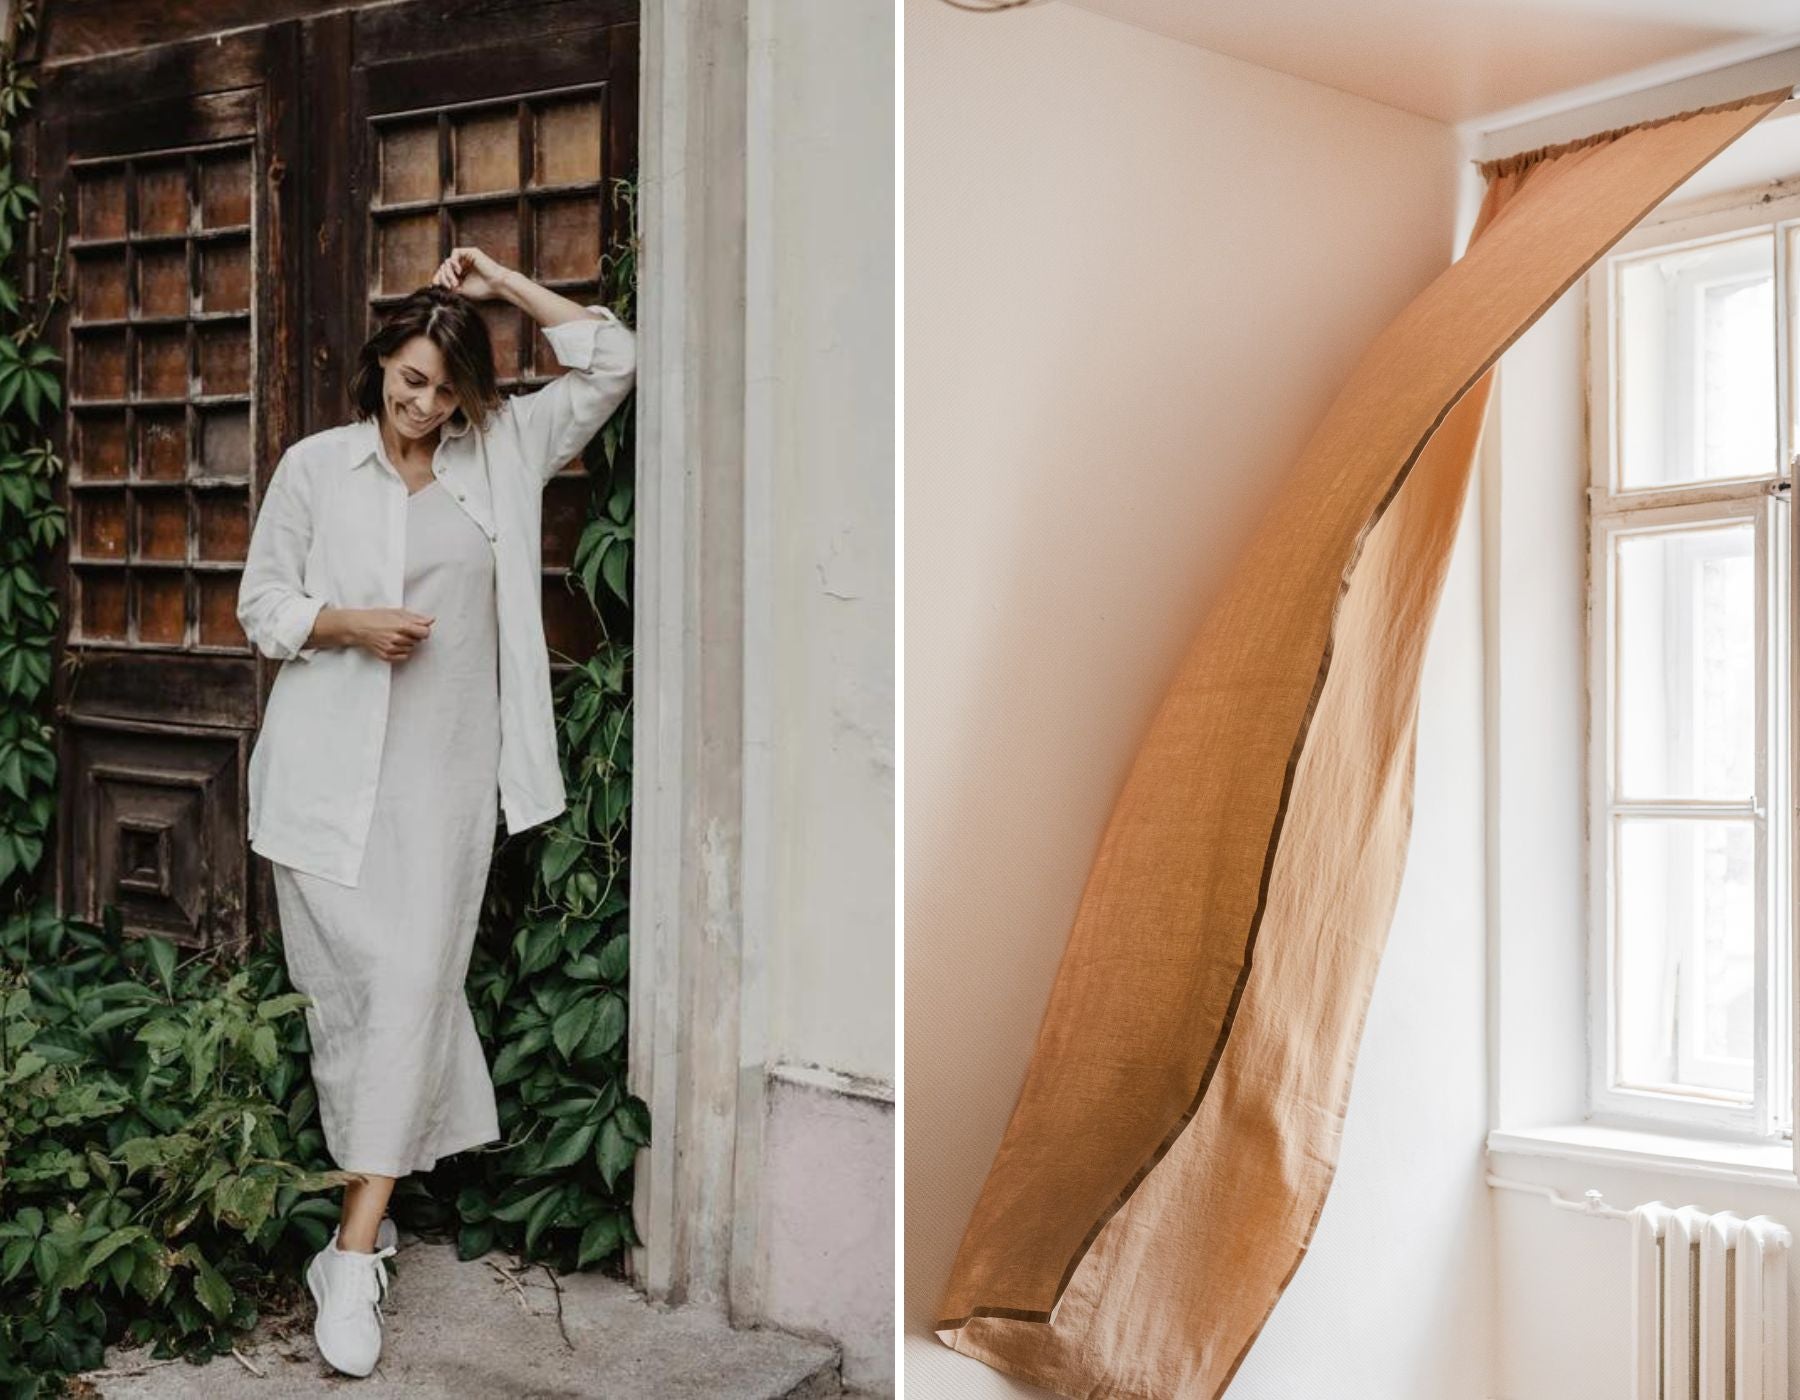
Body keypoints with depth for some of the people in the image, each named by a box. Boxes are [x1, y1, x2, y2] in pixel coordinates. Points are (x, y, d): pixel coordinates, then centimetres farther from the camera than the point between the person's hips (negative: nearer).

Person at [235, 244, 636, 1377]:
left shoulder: (504, 453, 10)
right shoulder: (316, 465, 7)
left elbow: (612, 363, 8)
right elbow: (263, 604, 9)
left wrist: (504, 283, 5)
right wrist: (351, 622, -10)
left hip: (447, 767, 0)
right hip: (332, 764, 0)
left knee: (413, 982, -7)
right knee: (347, 975, 1)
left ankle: (356, 1250, -5)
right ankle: (377, 1189, 20)